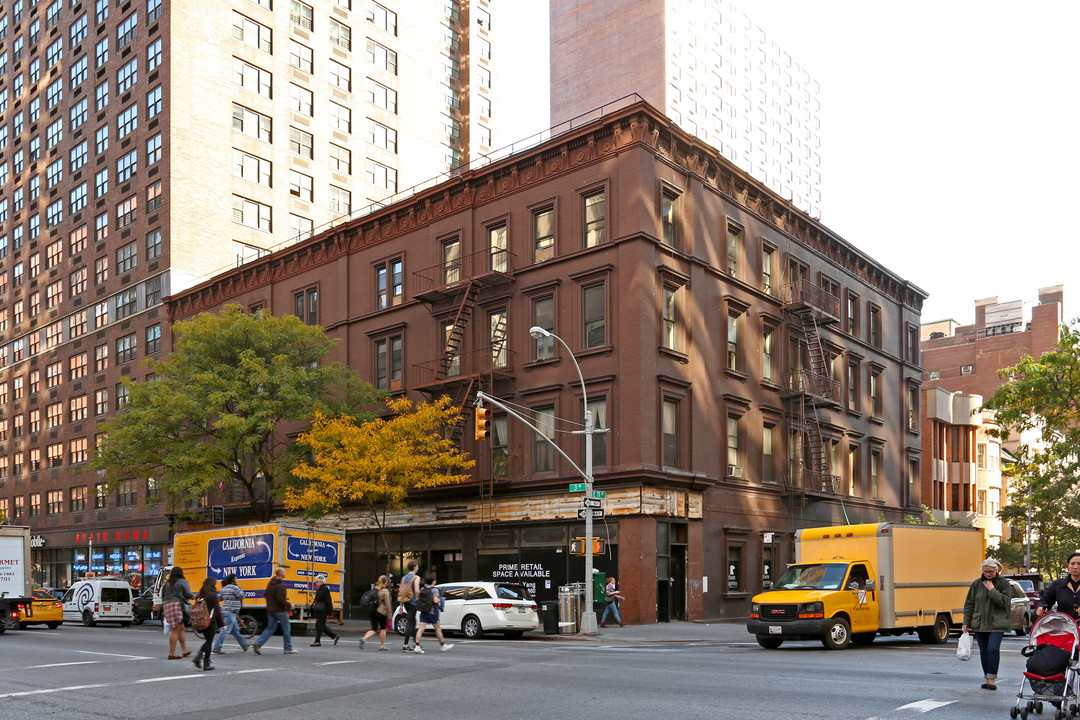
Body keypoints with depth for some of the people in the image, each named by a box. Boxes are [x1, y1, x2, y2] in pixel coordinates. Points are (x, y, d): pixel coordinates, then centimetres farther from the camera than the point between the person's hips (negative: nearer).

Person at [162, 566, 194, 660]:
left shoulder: (167, 583, 18)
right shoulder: (182, 582, -3)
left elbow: (163, 596, 21)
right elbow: (188, 594, -8)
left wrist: (164, 610, 26)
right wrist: (194, 596, 14)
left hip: (167, 605, 8)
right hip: (177, 605, -8)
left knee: (181, 628, 16)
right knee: (176, 630, -5)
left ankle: (184, 650, 19)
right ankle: (172, 654, -7)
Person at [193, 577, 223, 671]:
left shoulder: (199, 596, 7)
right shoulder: (213, 595, -11)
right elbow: (217, 611, -12)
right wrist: (222, 624, -7)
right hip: (211, 622, -6)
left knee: (207, 640, 20)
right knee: (209, 641, 2)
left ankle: (199, 656, 3)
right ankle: (206, 663, 4)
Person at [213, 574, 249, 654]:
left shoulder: (224, 588, 14)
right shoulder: (234, 588, -12)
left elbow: (218, 598, 13)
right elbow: (242, 596, -13)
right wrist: (240, 589, 2)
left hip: (224, 611, 10)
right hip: (231, 612, -10)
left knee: (235, 630, 16)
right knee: (225, 630, -10)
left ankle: (244, 644, 28)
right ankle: (217, 647, -12)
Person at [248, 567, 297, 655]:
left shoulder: (270, 583, 10)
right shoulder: (280, 585, -19)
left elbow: (267, 595, 18)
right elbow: (281, 599, -24)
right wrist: (289, 605, -12)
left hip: (270, 610, 8)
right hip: (280, 610, -8)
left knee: (270, 628, 11)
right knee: (286, 629, 5)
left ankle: (257, 643, -3)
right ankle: (288, 649, 12)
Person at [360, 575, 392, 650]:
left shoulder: (374, 590, 10)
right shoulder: (385, 591, -8)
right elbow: (387, 604, -11)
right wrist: (388, 613, -4)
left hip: (373, 611, 5)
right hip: (381, 612, -5)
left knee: (374, 629, 8)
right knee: (383, 628, 11)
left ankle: (363, 639, -16)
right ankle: (382, 645, 16)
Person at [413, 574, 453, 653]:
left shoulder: (422, 589, 6)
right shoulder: (434, 590, -11)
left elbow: (418, 599, 8)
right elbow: (435, 600, -22)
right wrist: (439, 600, -2)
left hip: (423, 612, 5)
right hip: (432, 612, -5)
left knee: (421, 629, -2)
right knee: (438, 629, 10)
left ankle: (417, 646, -14)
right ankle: (443, 645, 22)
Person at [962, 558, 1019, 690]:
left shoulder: (1004, 584, 0)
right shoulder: (977, 584, 7)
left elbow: (1006, 602, -11)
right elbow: (969, 604, 10)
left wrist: (992, 590, -15)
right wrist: (966, 623, 7)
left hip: (997, 624, -3)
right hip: (979, 624, 4)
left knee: (993, 649, -16)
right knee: (984, 651, 7)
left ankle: (992, 678, -7)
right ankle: (987, 678, 18)